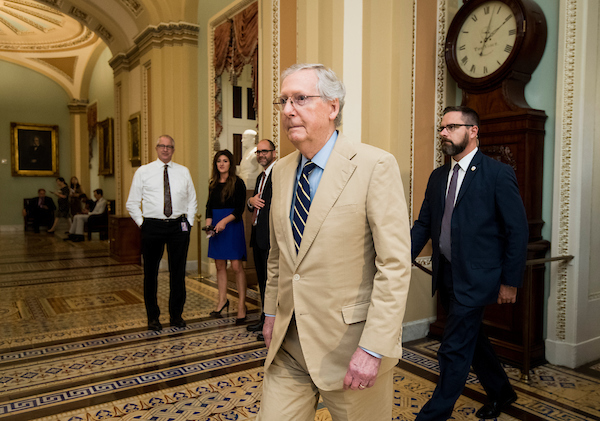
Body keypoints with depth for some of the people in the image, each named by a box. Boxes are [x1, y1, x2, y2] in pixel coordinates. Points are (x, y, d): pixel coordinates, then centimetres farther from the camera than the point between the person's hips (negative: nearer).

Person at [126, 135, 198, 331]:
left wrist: (189, 222, 6)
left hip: (179, 227, 2)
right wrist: (141, 223, -2)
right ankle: (153, 317, 21)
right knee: (151, 273, 6)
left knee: (178, 272, 8)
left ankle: (176, 315, 23)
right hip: (153, 226, -1)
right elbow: (132, 203, 6)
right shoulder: (143, 171, 3)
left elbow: (192, 201, 16)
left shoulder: (183, 172, 9)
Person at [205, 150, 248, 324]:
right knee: (219, 265, 10)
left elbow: (240, 208, -9)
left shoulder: (237, 183, -4)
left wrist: (225, 221, -20)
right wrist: (209, 221, -1)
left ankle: (241, 305, 1)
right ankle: (222, 300, 24)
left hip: (232, 226, -6)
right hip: (216, 227, 6)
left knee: (236, 265, -7)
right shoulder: (213, 184, 14)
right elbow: (209, 206, 16)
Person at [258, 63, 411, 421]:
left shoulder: (376, 166, -13)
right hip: (288, 343, 6)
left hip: (349, 343, -5)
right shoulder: (282, 170, 7)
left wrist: (373, 348, -19)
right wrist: (271, 314, 16)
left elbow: (395, 265, -17)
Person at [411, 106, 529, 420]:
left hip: (474, 277, -7)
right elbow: (423, 225, 9)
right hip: (447, 275, 7)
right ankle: (501, 392, 45)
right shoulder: (438, 177, 10)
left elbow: (517, 231, -8)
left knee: (454, 349, -2)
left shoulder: (498, 174, -9)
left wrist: (510, 282, -9)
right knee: (471, 338, 22)